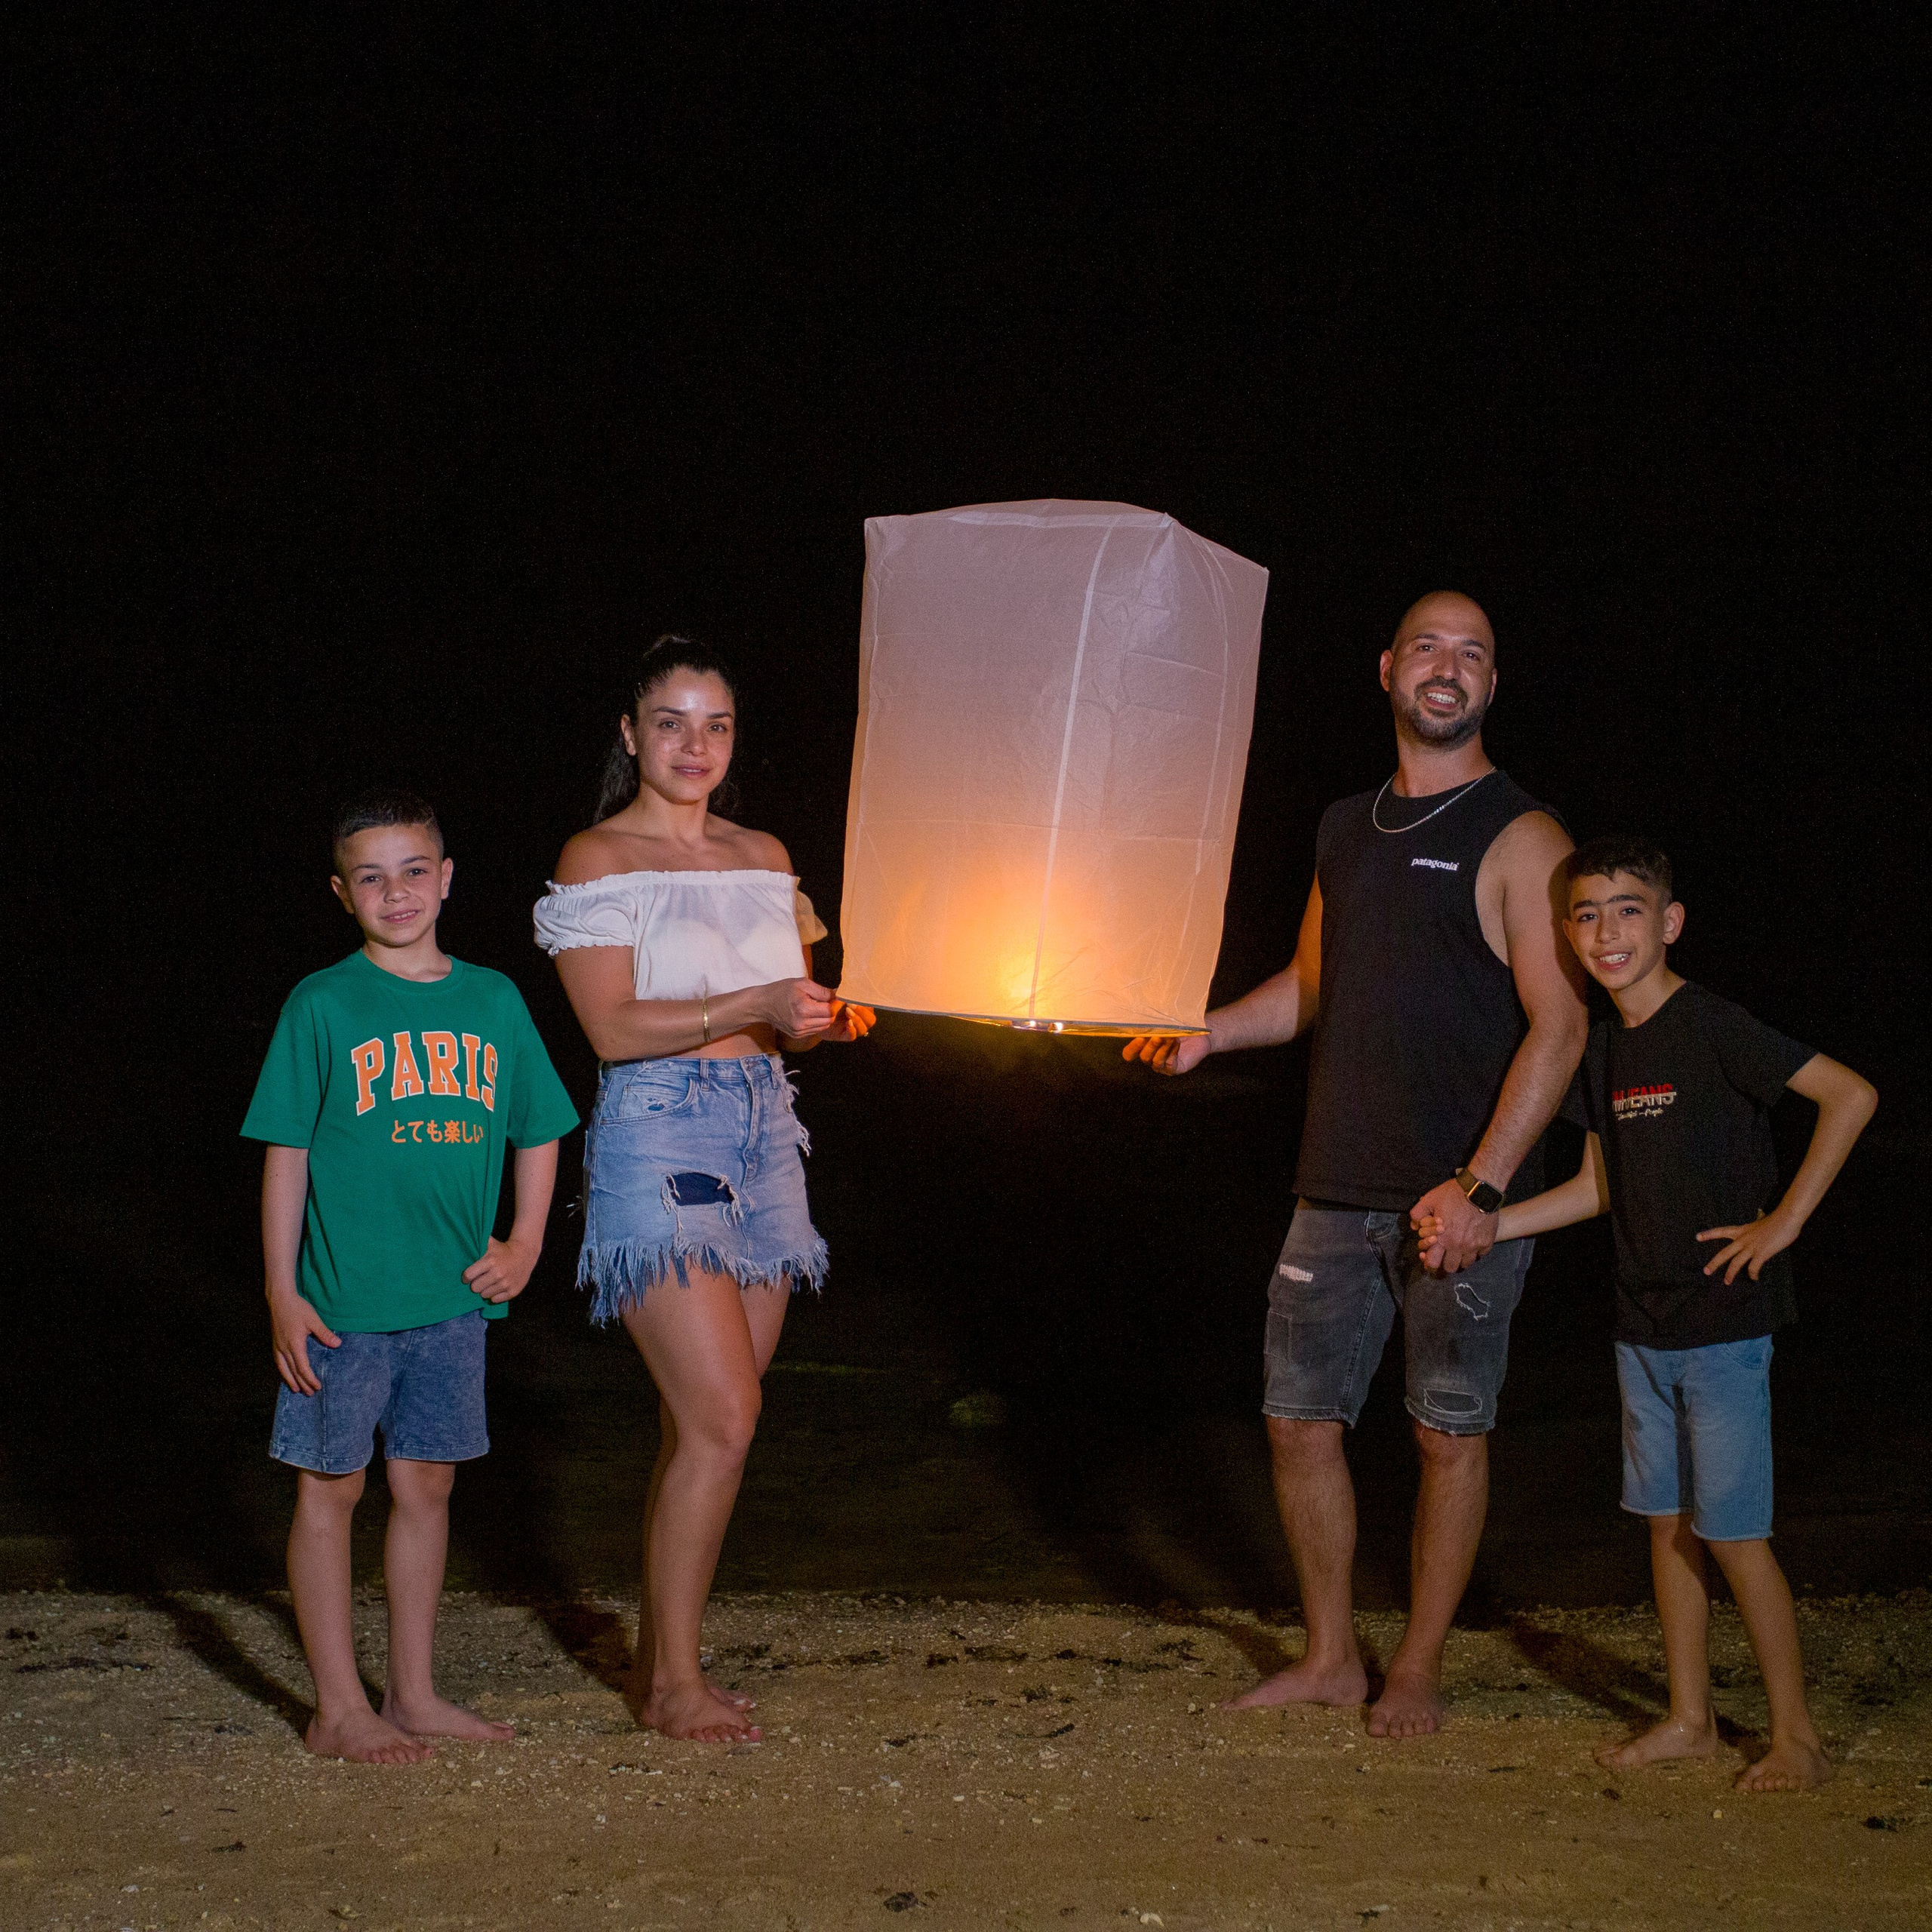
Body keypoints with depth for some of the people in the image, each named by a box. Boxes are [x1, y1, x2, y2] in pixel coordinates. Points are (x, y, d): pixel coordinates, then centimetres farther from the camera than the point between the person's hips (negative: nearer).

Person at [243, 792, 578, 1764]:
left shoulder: (494, 1000, 5)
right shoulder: (322, 1006, -4)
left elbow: (538, 1134, 16)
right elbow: (286, 1155, -4)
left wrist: (524, 1246, 4)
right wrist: (283, 1294, -8)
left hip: (455, 1295, 4)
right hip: (344, 1299, -4)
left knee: (426, 1484, 12)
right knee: (331, 1491, 4)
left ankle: (414, 1693, 23)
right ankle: (340, 1709, 13)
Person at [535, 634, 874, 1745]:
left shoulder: (762, 856, 15)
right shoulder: (597, 860, -2)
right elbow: (615, 1027, -12)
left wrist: (831, 1018, -1)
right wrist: (757, 1006, -21)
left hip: (762, 1138, 6)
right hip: (657, 1141, -6)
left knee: (702, 1424, 7)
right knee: (722, 1417, -13)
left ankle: (666, 1658, 18)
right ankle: (671, 1682, -2)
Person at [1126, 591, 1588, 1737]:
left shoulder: (1519, 837, -6)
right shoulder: (1350, 827, 14)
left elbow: (1559, 1024, -12)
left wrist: (1480, 1186, -20)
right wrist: (1208, 1032, 7)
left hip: (1464, 1195, -6)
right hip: (1341, 1188, 6)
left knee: (1450, 1429, 3)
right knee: (1301, 1418, 8)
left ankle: (1419, 1671, 16)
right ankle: (1332, 1657, 22)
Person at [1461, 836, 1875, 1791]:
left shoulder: (1712, 1028, -14)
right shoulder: (1603, 1046, 9)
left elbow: (1851, 1094, -20)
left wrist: (1783, 1221, -19)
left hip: (1725, 1323, -7)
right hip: (1644, 1323, 7)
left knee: (1733, 1532, -5)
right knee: (1668, 1521, 12)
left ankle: (1796, 1735, 7)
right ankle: (1690, 1718, 22)